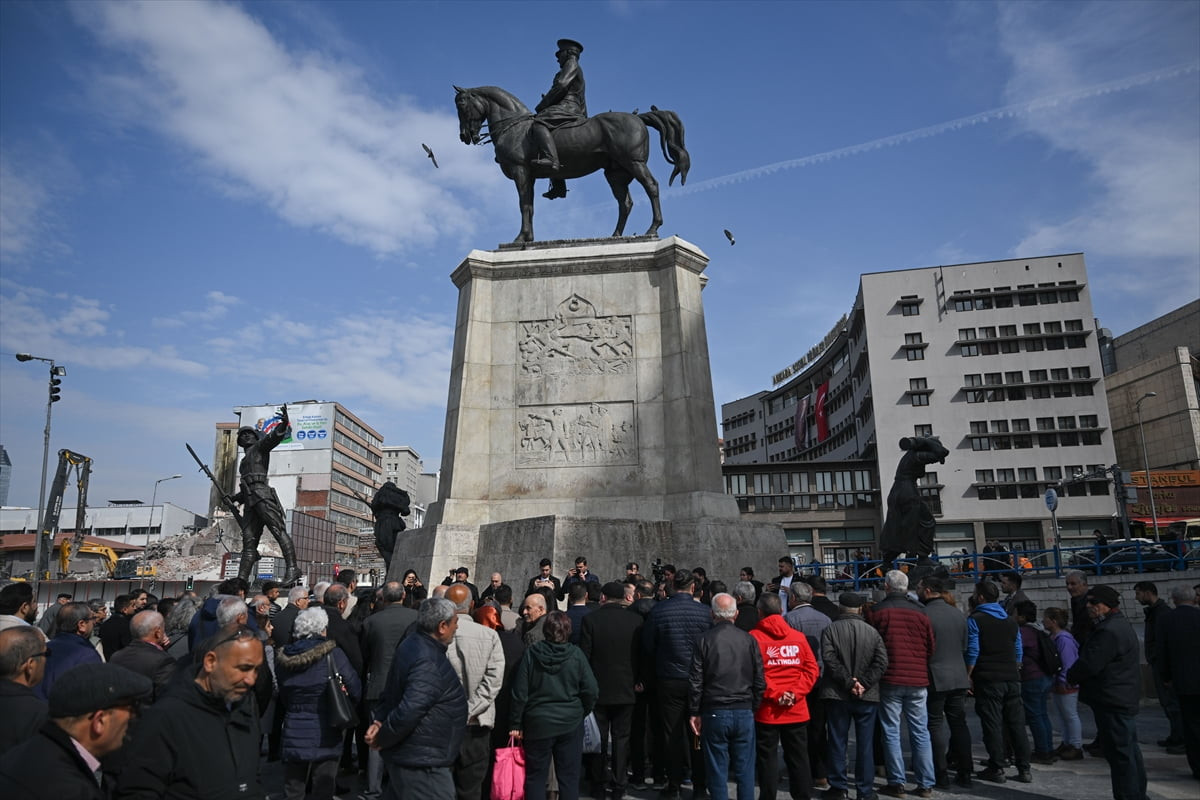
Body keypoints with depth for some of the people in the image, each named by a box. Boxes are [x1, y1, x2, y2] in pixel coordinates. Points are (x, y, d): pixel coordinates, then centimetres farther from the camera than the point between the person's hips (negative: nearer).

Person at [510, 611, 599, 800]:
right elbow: (592, 691, -7)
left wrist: (516, 724, 2)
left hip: (538, 722, 0)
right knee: (569, 777, 10)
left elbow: (520, 693, -7)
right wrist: (581, 713, 10)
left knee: (535, 777, 12)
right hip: (570, 724, 0)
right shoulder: (576, 654, -8)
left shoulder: (531, 653, -9)